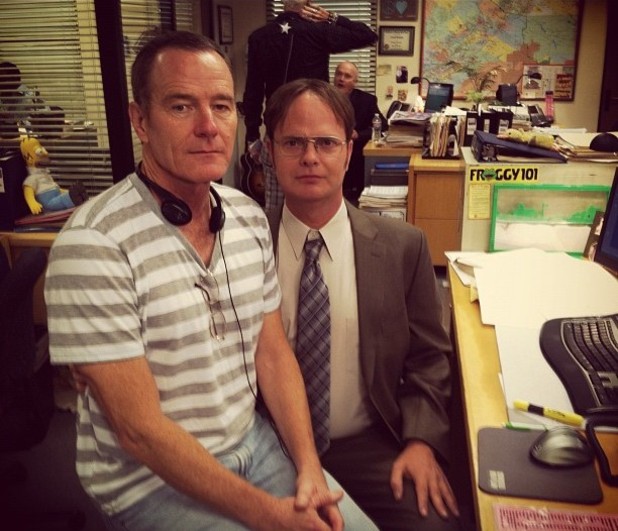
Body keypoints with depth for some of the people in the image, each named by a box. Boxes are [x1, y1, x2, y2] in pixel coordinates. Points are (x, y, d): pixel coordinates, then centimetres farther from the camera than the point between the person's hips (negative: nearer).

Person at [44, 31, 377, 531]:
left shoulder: (250, 217, -2)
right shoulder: (94, 244, -23)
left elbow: (273, 352, 3)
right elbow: (139, 429, -21)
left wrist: (309, 468, -8)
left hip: (254, 442, 6)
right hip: (153, 482, -5)